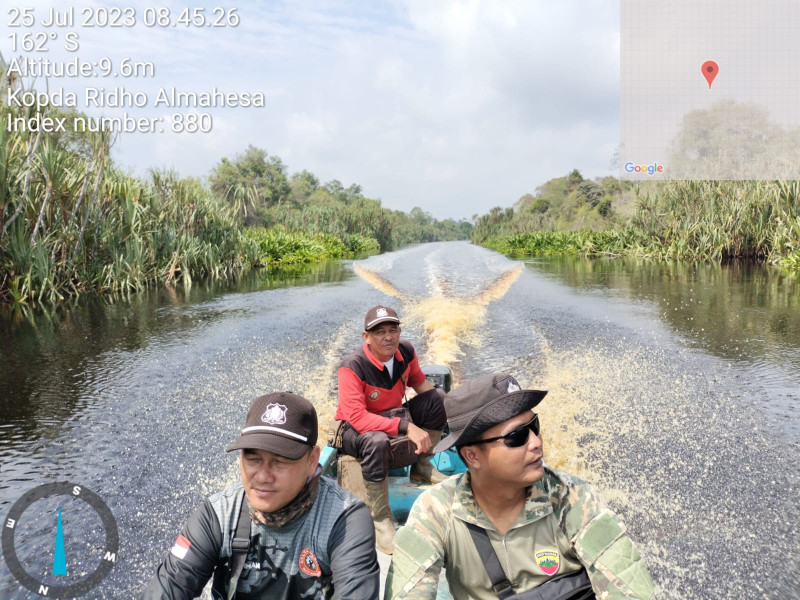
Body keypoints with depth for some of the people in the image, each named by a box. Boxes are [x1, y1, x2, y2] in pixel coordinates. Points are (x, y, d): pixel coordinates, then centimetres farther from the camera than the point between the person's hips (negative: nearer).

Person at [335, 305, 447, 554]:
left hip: (393, 417, 6)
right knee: (377, 441, -41)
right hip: (355, 430, -6)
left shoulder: (406, 351, -10)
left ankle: (421, 464, 4)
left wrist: (447, 406, -13)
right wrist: (406, 427, -41)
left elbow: (420, 383, 5)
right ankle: (381, 521, -26)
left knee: (440, 398, -9)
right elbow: (356, 417, -35)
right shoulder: (352, 367, -28)